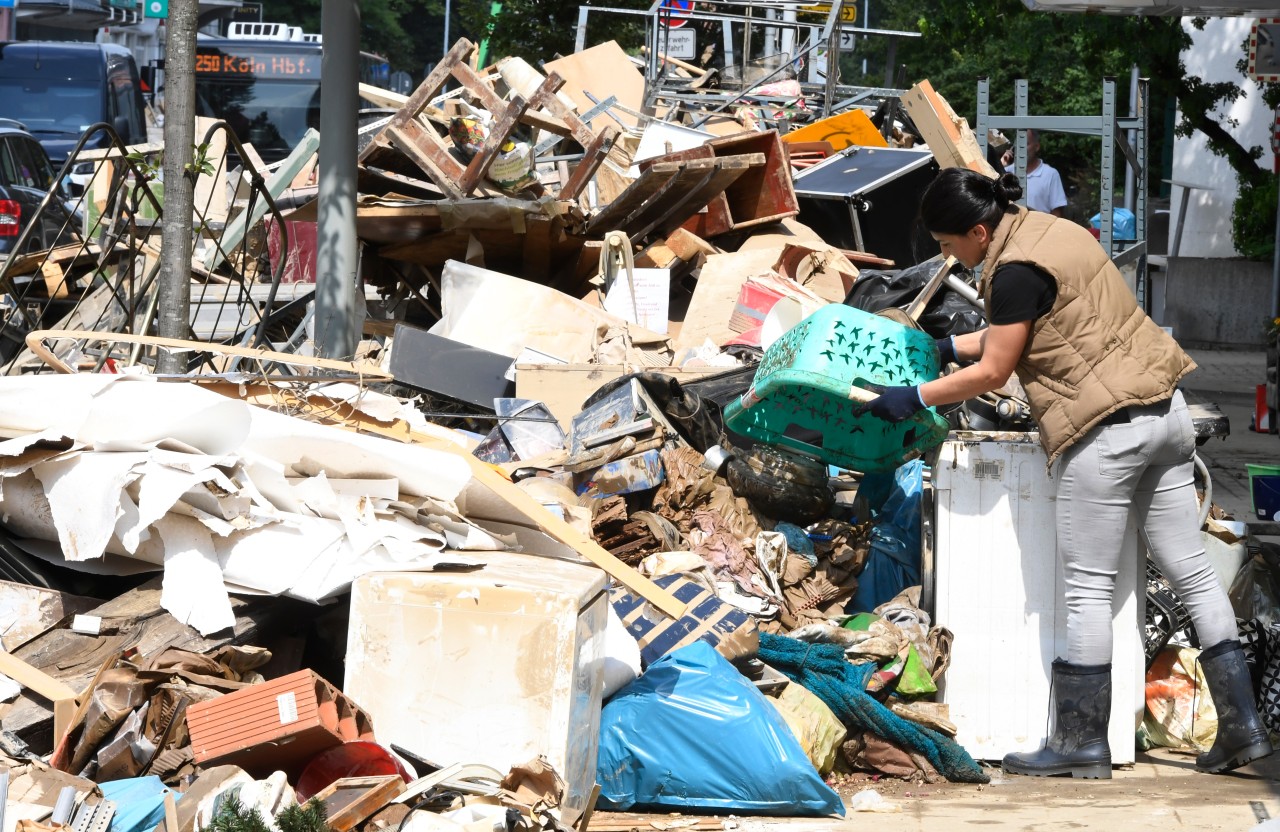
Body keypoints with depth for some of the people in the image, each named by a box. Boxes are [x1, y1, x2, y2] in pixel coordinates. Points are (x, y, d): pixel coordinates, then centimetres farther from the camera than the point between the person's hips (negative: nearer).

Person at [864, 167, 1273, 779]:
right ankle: (1241, 725, 9)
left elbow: (992, 372, -9)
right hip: (1165, 409, 10)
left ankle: (1080, 743, 6)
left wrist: (914, 398, 1)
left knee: (1087, 587, 0)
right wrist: (946, 348, 30)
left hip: (1106, 431, -10)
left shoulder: (1017, 271, -16)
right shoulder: (1052, 230, 14)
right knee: (1190, 569, 10)